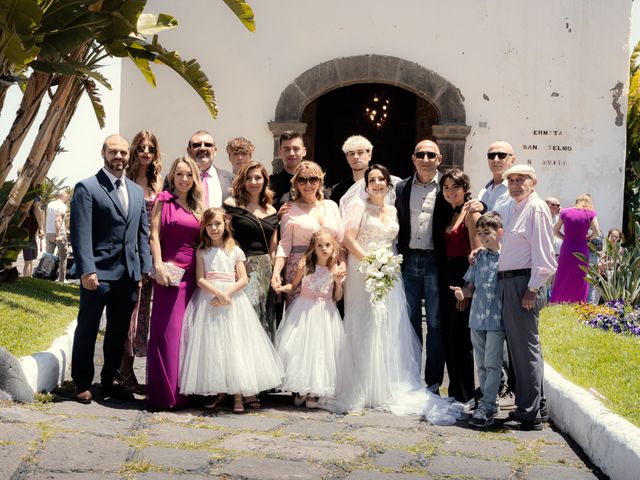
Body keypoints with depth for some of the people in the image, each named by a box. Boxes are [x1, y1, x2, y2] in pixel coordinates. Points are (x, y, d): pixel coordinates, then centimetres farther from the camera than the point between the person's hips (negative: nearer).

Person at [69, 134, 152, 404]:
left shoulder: (137, 191, 14)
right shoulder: (87, 188, -5)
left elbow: (143, 233, 14)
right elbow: (81, 233, -12)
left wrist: (145, 268, 5)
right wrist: (87, 270, -20)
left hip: (129, 274, 6)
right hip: (98, 272, -6)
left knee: (119, 331, 12)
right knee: (87, 329, 4)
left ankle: (109, 381, 23)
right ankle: (82, 384, 14)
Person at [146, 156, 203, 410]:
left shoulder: (197, 207, 16)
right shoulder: (164, 200, 2)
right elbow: (154, 235, -5)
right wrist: (158, 265, -16)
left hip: (192, 275, 5)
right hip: (170, 273, -5)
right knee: (167, 331, -5)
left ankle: (184, 390, 14)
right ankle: (164, 392, -1)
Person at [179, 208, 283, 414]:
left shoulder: (235, 251, 8)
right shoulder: (202, 252, 9)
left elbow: (243, 279, 1)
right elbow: (200, 279, -2)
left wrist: (227, 294, -14)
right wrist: (218, 294, -16)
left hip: (232, 299, -1)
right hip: (208, 301, 1)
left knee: (234, 344, -5)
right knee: (211, 346, -2)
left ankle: (237, 394, -3)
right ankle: (218, 392, 6)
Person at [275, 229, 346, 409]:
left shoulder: (335, 269, -1)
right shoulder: (306, 265, -5)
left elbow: (337, 298, 6)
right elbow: (294, 285, 6)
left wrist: (339, 283, -11)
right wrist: (283, 288, -14)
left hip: (325, 313, 1)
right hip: (304, 312, -1)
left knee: (320, 350, 0)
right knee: (300, 348, -4)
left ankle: (313, 392, 9)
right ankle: (301, 390, 10)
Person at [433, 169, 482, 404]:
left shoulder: (470, 212, -8)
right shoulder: (446, 213, 17)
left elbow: (476, 252, -13)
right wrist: (445, 282, 9)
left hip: (463, 277, -8)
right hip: (447, 277, 8)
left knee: (460, 336, -6)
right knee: (448, 335, 9)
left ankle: (465, 395, 2)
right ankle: (455, 391, 17)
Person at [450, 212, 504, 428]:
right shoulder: (478, 257, 10)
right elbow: (472, 286, 14)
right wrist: (462, 293, -7)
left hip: (497, 318, -6)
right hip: (477, 317, 6)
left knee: (492, 363, -6)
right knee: (481, 363, 12)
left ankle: (486, 407, -6)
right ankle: (490, 401, 23)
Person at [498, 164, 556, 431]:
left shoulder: (536, 208, -10)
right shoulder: (517, 209, 20)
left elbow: (543, 254, -16)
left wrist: (532, 289, -20)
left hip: (524, 284, -10)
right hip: (509, 283, 10)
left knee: (526, 349, -7)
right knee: (519, 347, 14)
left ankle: (530, 416, -4)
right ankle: (535, 406, 24)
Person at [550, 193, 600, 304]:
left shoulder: (565, 212, 2)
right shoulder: (590, 214, -3)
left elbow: (555, 230, 6)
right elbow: (596, 232, -9)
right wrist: (588, 237, 9)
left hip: (566, 250, 1)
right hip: (582, 251, -1)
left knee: (561, 281, 9)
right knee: (580, 282, 9)